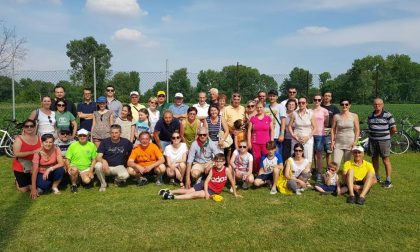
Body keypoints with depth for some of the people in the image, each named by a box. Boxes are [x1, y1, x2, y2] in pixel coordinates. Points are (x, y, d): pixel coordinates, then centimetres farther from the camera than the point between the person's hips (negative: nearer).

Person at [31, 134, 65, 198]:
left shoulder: (56, 149, -16)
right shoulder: (38, 153, -19)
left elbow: (61, 163, -22)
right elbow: (35, 171, -20)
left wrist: (49, 169, -35)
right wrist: (33, 188, -23)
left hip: (52, 172, 1)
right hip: (41, 173, -1)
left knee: (61, 170, -31)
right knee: (44, 185, -30)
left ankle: (54, 186, -4)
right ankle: (42, 186, 9)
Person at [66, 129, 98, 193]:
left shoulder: (92, 145, -1)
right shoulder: (73, 145, -3)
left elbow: (94, 159, 4)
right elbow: (67, 159, 0)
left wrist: (91, 171, -7)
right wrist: (69, 167, -20)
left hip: (86, 168, 1)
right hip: (75, 166, 0)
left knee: (87, 181, -25)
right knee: (74, 170, -36)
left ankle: (81, 177, 13)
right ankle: (74, 185, -6)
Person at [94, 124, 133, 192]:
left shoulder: (126, 142, -3)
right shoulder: (105, 142, -5)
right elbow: (98, 157, -12)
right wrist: (103, 161, -35)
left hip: (119, 166, 0)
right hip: (106, 166, 0)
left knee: (125, 175, -32)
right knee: (97, 166, -33)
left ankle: (117, 180, 9)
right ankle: (103, 184, -4)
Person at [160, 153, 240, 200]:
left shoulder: (227, 170, -15)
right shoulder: (212, 169, -6)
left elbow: (232, 181, -6)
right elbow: (207, 181, -10)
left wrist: (235, 193, -1)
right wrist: (206, 192, -25)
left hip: (213, 191, -3)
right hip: (206, 185, 3)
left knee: (196, 194, -23)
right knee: (189, 191, -7)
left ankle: (173, 197, -29)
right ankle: (169, 191, 2)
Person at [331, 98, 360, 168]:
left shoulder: (354, 116, 3)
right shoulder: (336, 116, 4)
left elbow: (357, 130, 4)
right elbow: (333, 129, 7)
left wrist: (355, 141, -5)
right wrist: (332, 141, 0)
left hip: (350, 143, 0)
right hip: (338, 143, 1)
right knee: (335, 163, -8)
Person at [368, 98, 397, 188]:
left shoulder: (388, 115, -8)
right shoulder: (370, 116, 8)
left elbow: (394, 129, -5)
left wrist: (386, 135, 6)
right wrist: (373, 135, 12)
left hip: (384, 141, -5)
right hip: (372, 141, 5)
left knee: (386, 160, -4)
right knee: (374, 159, 13)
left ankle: (388, 180, 2)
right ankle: (376, 177, 29)